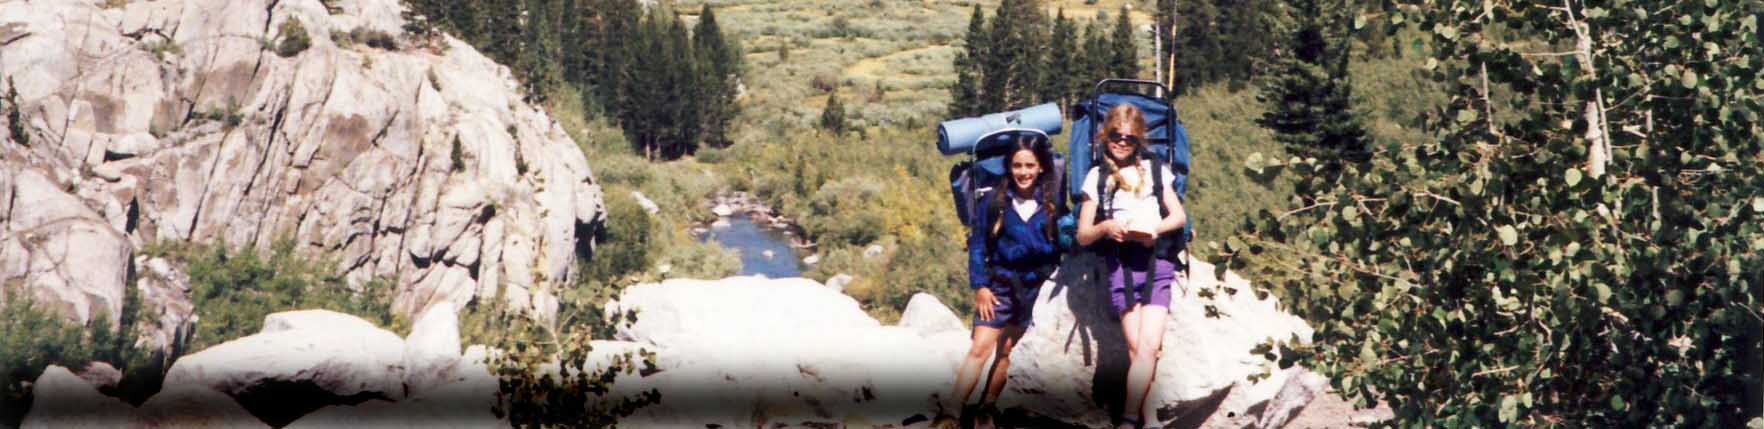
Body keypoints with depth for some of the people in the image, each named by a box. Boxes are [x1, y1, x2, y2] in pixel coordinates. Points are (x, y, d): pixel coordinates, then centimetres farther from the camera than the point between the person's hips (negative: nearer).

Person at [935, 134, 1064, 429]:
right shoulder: (996, 200, -3)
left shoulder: (1052, 201, -2)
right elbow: (977, 243, 0)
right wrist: (980, 286, -6)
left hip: (1037, 288, 1)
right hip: (1000, 286, -1)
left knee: (1007, 352, 8)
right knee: (979, 350, -10)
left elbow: (1065, 242, 3)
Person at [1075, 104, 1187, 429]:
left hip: (1156, 260, 0)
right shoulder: (1097, 176, 13)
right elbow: (1083, 235, 10)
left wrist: (1155, 228, -8)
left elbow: (1179, 217, 12)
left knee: (1149, 345, -15)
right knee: (1136, 347, -11)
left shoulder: (1155, 169, 16)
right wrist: (1105, 227, -11)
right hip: (1120, 264, 0)